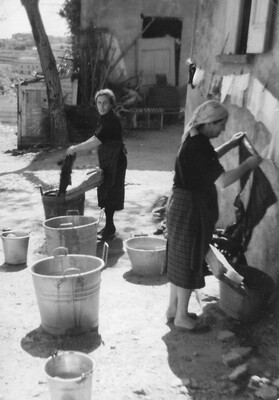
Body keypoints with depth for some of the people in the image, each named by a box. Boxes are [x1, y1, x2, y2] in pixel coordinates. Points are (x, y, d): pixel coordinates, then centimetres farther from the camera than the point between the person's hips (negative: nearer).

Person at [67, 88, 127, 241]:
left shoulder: (111, 121, -20)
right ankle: (109, 226, 24)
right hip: (107, 161, 10)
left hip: (114, 161, -10)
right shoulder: (105, 119, 12)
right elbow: (96, 138, 20)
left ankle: (109, 227, 5)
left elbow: (95, 143, -26)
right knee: (106, 193, 13)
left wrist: (75, 149, -18)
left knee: (109, 194, -5)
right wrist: (78, 148, 12)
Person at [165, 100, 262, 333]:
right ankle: (182, 317, 15)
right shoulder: (198, 145, -23)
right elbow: (222, 181, -27)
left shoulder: (194, 140, 9)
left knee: (180, 258, 17)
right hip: (191, 209, -10)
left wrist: (230, 145, 22)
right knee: (190, 261, 1)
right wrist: (248, 165, -15)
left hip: (184, 206, 10)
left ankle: (174, 307, 31)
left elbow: (208, 162, 28)